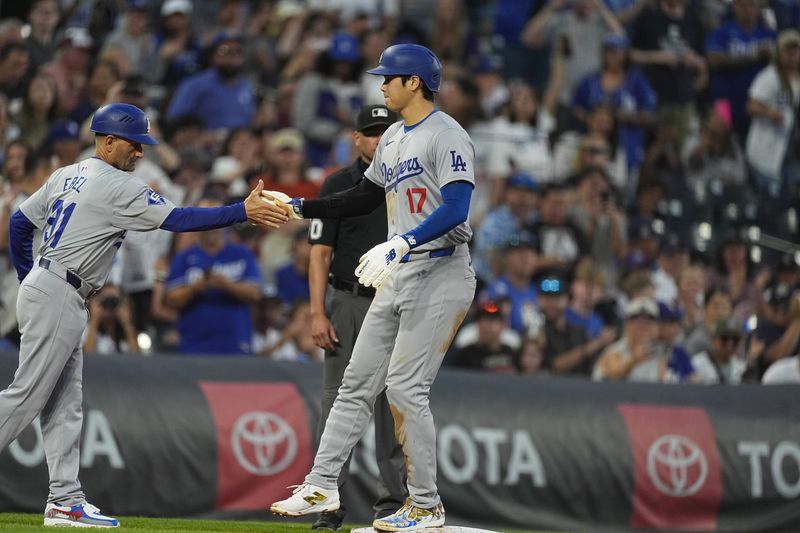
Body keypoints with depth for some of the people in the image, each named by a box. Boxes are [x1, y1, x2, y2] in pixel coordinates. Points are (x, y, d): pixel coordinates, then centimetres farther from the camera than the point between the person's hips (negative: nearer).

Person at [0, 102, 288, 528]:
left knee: (64, 402, 7)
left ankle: (65, 501, 3)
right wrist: (243, 211, -15)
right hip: (58, 297, -10)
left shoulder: (66, 176, 15)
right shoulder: (117, 187, -11)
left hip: (40, 287, 10)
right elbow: (178, 220, -16)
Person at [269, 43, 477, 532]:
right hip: (398, 280, 9)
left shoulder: (446, 136, -13)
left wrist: (402, 243, -34)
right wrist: (300, 207, 19)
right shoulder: (393, 140, 17)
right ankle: (321, 487, 11)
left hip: (440, 276, -9)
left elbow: (455, 210, -24)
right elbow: (366, 198, 26)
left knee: (405, 388, -11)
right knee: (358, 381, 8)